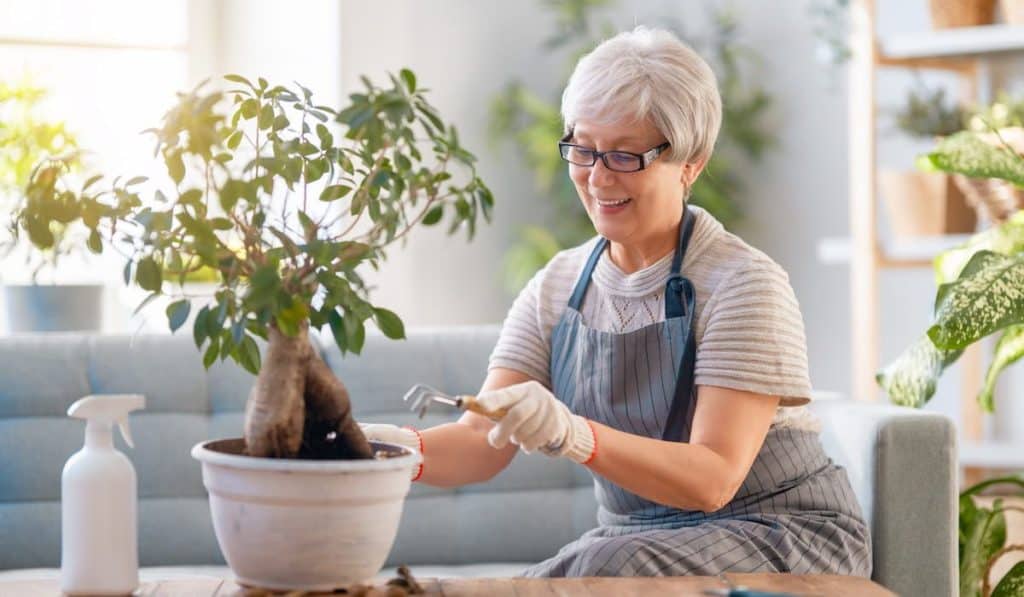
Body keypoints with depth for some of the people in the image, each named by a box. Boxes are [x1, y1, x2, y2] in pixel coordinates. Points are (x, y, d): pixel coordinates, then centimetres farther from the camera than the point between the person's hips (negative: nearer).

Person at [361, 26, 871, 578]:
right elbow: (482, 444, -6)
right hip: (632, 541, 5)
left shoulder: (744, 284, -14)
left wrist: (576, 438, -39)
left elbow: (713, 480, -23)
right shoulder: (557, 288, 4)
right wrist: (408, 450, -29)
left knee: (608, 569, -34)